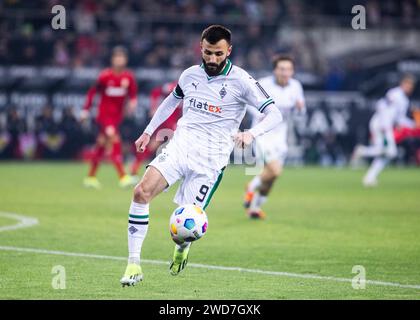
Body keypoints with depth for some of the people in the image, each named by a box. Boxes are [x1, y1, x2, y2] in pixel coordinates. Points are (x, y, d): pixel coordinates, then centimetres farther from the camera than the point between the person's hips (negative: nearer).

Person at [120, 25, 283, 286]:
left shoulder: (241, 81, -5)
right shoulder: (190, 75, 11)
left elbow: (274, 114, -10)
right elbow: (171, 101, 32)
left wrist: (251, 133, -28)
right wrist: (149, 131, 30)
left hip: (210, 158, -3)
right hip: (180, 145, 4)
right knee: (141, 192, -20)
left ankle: (182, 247, 33)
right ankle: (134, 264, -13)